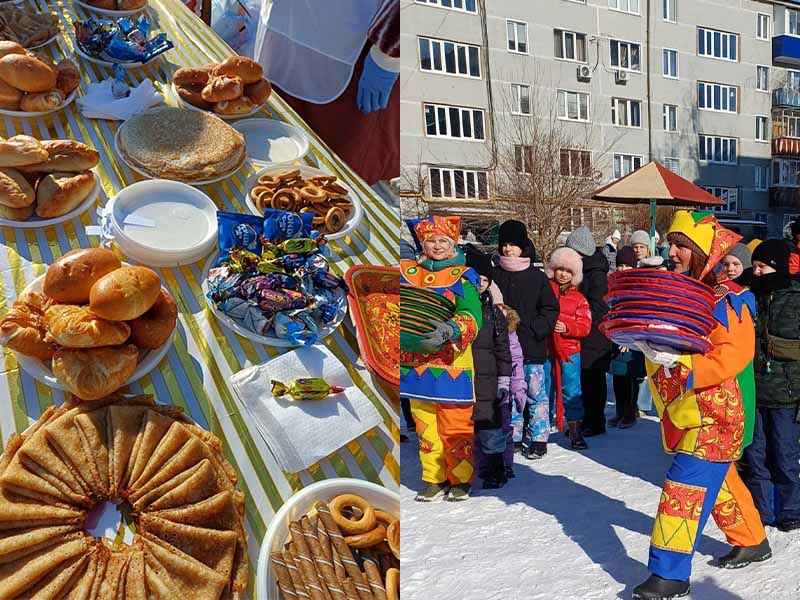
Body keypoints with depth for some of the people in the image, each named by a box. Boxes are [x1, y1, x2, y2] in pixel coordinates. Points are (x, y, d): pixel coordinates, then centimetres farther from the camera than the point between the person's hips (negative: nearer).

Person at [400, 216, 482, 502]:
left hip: (451, 363, -4)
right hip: (416, 362, 4)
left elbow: (472, 317, -12)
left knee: (456, 425, 1)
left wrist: (450, 331, -29)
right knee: (425, 425, 10)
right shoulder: (407, 271, 11)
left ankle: (460, 480, 19)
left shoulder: (463, 276, -1)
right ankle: (433, 480, 24)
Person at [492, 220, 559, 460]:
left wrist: (536, 330, -9)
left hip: (532, 346, -2)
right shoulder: (495, 275, 6)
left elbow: (550, 309, 4)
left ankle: (539, 439, 12)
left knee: (535, 393, 2)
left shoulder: (537, 276, 1)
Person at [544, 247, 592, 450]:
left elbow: (585, 325, 1)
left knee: (571, 392, 2)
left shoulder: (578, 298, 8)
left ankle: (576, 433, 13)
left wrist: (566, 326, -15)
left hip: (569, 351, 0)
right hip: (545, 349, 0)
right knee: (543, 391, 9)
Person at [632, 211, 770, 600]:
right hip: (684, 413, 8)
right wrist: (645, 342, -7)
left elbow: (732, 356, -25)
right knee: (718, 481, 22)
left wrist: (680, 362, -35)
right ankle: (752, 542, 43)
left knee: (685, 487, -9)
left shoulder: (727, 299, -17)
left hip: (714, 415, -8)